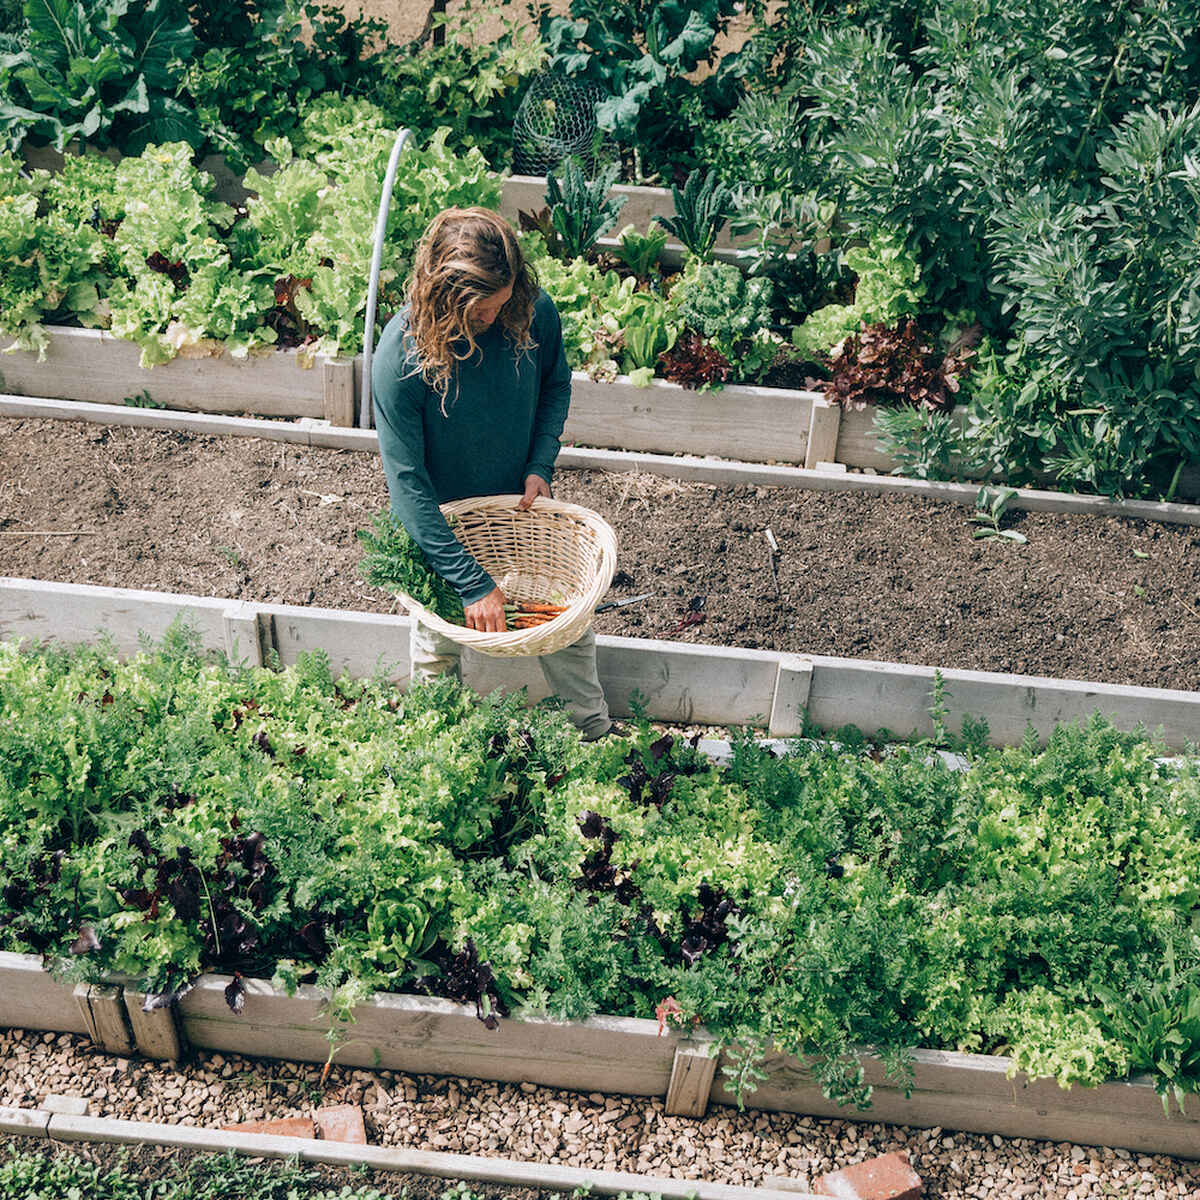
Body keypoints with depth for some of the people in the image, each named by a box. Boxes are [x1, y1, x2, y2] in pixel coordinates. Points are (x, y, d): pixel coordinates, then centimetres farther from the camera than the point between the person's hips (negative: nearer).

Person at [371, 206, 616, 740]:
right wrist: (472, 583, -30)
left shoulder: (534, 311, -21)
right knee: (439, 646, 17)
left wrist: (541, 465, -14)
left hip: (521, 504, 3)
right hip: (441, 522, -3)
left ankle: (597, 733, 43)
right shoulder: (401, 353, -32)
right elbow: (407, 481, -29)